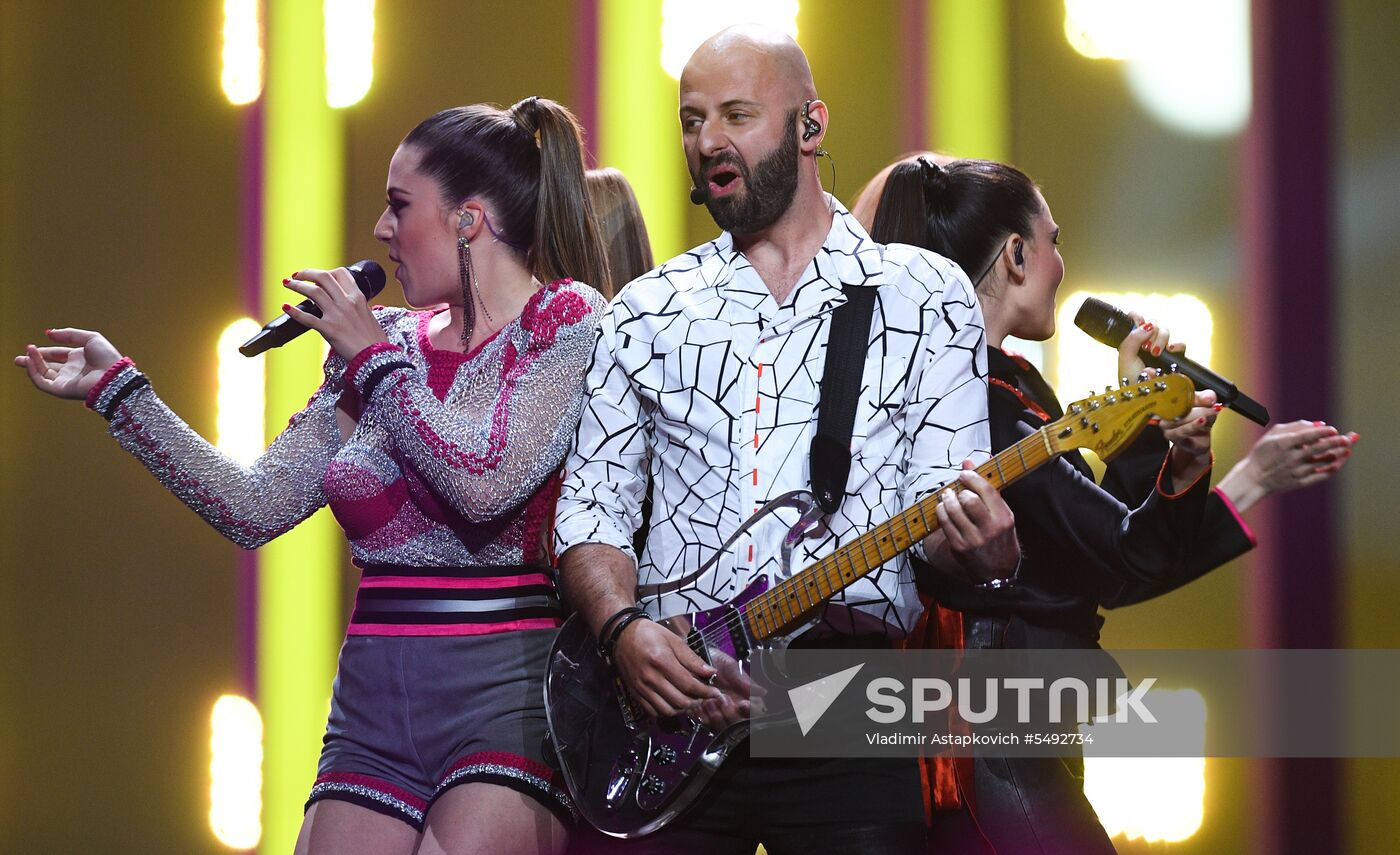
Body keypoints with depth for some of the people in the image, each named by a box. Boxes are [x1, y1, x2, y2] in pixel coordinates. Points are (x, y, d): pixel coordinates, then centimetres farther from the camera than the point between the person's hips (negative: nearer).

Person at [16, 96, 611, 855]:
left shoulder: (568, 321, -2)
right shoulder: (383, 346, 15)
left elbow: (487, 484, -17)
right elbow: (256, 509, 12)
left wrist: (373, 357, -6)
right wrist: (118, 389, 11)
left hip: (507, 687, -6)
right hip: (374, 700, 6)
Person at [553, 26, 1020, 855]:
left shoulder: (926, 295, 6)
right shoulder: (648, 311, 13)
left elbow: (941, 501, 0)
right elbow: (591, 505, 11)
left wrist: (979, 543, -23)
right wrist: (625, 630, -8)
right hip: (666, 697, 2)